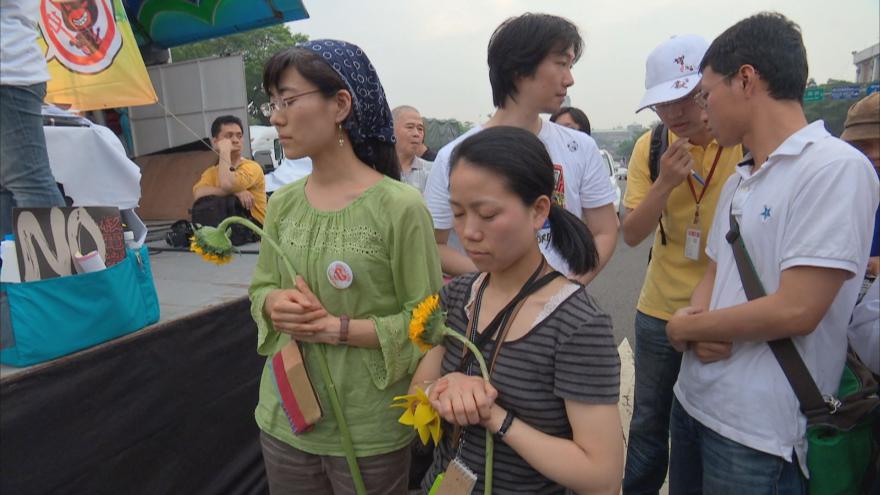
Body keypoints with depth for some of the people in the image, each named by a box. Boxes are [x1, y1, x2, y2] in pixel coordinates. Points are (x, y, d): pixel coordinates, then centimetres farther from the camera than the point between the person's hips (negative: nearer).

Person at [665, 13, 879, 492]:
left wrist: (686, 327, -10)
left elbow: (795, 310, -22)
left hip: (758, 433, -7)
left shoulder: (836, 168, -15)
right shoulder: (737, 182, 10)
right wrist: (697, 325, -7)